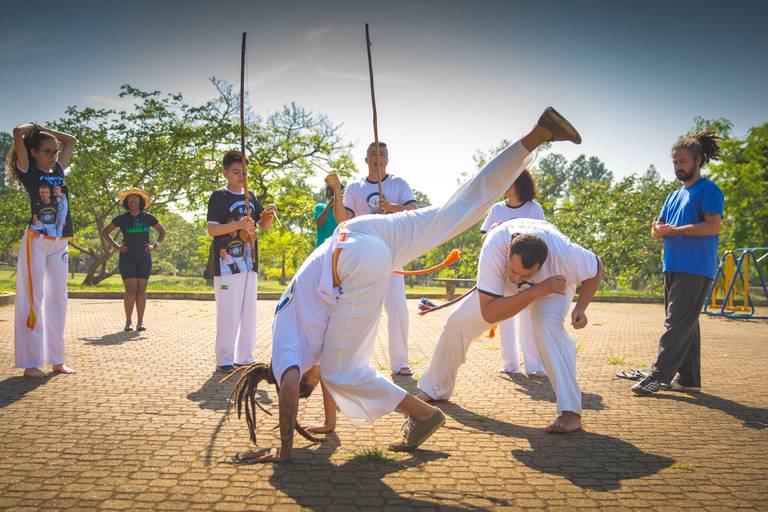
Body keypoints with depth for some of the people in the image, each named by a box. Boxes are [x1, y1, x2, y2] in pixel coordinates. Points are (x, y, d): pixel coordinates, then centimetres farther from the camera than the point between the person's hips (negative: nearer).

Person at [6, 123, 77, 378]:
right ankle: (31, 363, -2)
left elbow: (71, 141, 25)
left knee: (57, 299, 7)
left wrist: (44, 129, 19)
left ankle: (56, 359, 13)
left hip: (59, 244, 6)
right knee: (33, 299, -5)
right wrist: (33, 127, 7)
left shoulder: (59, 170, 14)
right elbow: (18, 133, -13)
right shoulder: (28, 170, -1)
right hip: (36, 241, -6)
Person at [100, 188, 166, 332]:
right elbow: (104, 232, 9)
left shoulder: (148, 217, 4)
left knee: (141, 291, 0)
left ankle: (140, 322, 6)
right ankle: (128, 322, 0)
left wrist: (154, 246, 2)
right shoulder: (122, 218, 0)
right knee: (131, 290, -8)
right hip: (127, 258, -1)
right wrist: (116, 246, 0)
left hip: (144, 259, 1)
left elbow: (162, 231, 15)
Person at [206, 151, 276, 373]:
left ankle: (245, 357, 17)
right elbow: (211, 229, -12)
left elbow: (265, 226, 14)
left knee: (249, 312, 9)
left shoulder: (251, 197, 14)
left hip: (249, 262, 6)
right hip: (227, 263, -6)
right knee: (228, 312, -6)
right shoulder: (219, 196, -3)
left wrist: (268, 215, -9)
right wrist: (238, 225, -25)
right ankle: (224, 360, 3)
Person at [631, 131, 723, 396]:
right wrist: (657, 230, -6)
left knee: (677, 323, -11)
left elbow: (714, 225, -17)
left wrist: (673, 230, -13)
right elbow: (658, 231, 19)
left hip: (695, 269, -8)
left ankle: (659, 376, -12)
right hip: (673, 267, 8)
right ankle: (688, 378, 16)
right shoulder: (674, 196, 21)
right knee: (685, 324, 10)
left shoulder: (708, 190, -3)